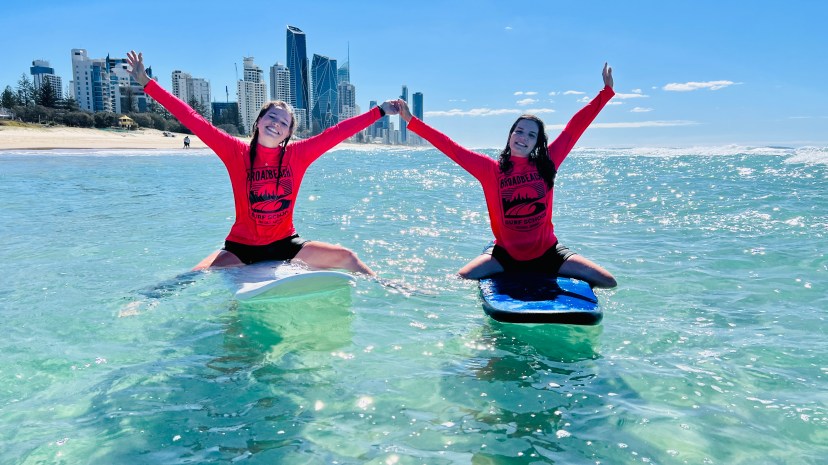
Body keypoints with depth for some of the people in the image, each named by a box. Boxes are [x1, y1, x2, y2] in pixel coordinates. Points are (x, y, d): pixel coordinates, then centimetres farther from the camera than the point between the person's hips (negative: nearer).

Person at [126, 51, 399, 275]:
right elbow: (192, 120, -12)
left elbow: (339, 132, -4)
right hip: (242, 248, -2)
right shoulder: (236, 152, -9)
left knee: (347, 258, -4)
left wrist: (381, 111, 0)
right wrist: (147, 83, -13)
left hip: (285, 245, 2)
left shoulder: (298, 154, -5)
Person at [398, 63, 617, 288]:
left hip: (547, 252, 1)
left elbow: (574, 128, -3)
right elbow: (451, 148, -8)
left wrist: (607, 91, -2)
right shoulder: (491, 169, -7)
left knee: (607, 282, -9)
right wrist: (412, 121, -9)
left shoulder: (546, 164, -5)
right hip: (505, 253, -1)